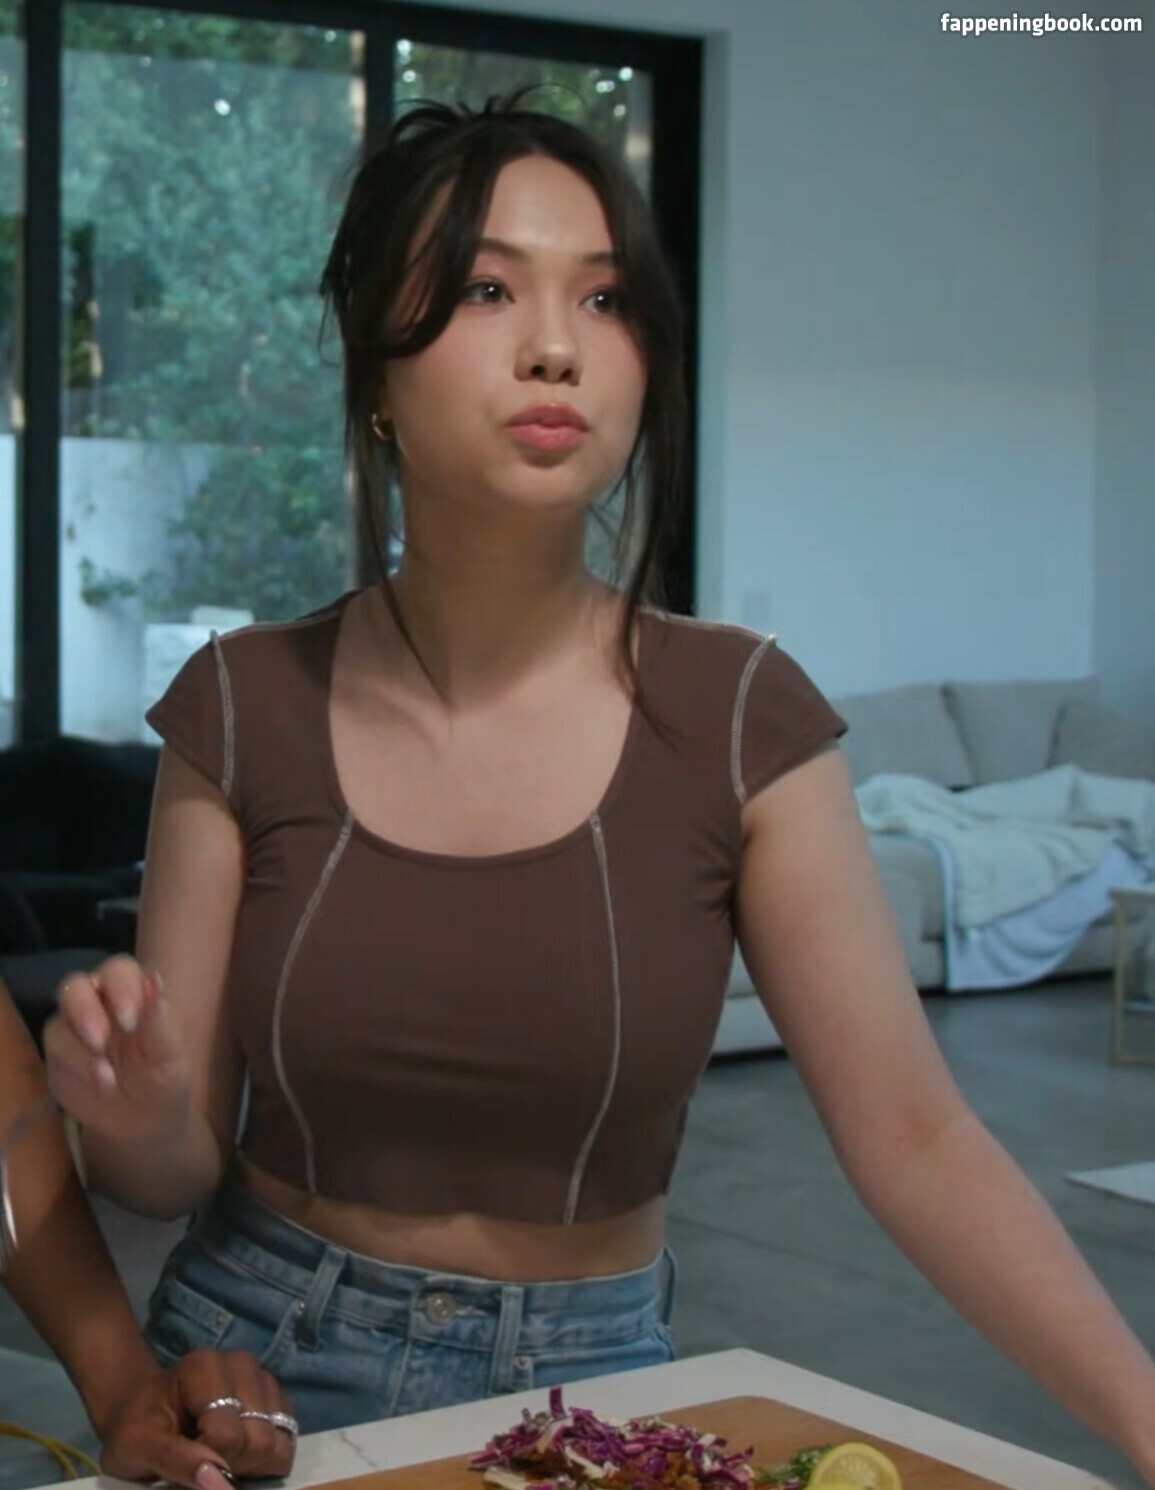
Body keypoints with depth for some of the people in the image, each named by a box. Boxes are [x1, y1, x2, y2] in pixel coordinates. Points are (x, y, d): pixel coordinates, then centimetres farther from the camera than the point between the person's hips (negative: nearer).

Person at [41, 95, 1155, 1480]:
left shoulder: (735, 718, -12)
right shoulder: (243, 707, -10)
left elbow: (912, 1135, -13)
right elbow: (180, 1169, -5)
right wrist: (137, 1115, -28)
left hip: (590, 1377, 0)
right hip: (262, 1361, 1)